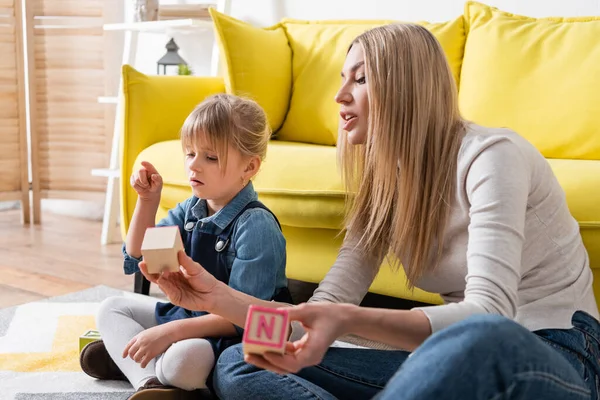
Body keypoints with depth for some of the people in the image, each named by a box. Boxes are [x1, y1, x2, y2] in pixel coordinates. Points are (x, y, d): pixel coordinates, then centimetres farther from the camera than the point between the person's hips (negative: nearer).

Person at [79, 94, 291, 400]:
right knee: (111, 308, 9)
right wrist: (147, 200, -3)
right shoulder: (190, 210, 2)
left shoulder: (255, 226, -22)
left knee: (184, 358, -39)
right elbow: (137, 259, 9)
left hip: (229, 338, -9)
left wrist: (170, 331, -29)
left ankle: (128, 361, -7)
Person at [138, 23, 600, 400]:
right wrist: (217, 297, -12)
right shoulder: (385, 181, 9)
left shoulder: (491, 156, -14)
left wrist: (347, 320, -41)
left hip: (552, 356, -6)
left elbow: (488, 314, -27)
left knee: (478, 339, -46)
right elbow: (325, 313, 2)